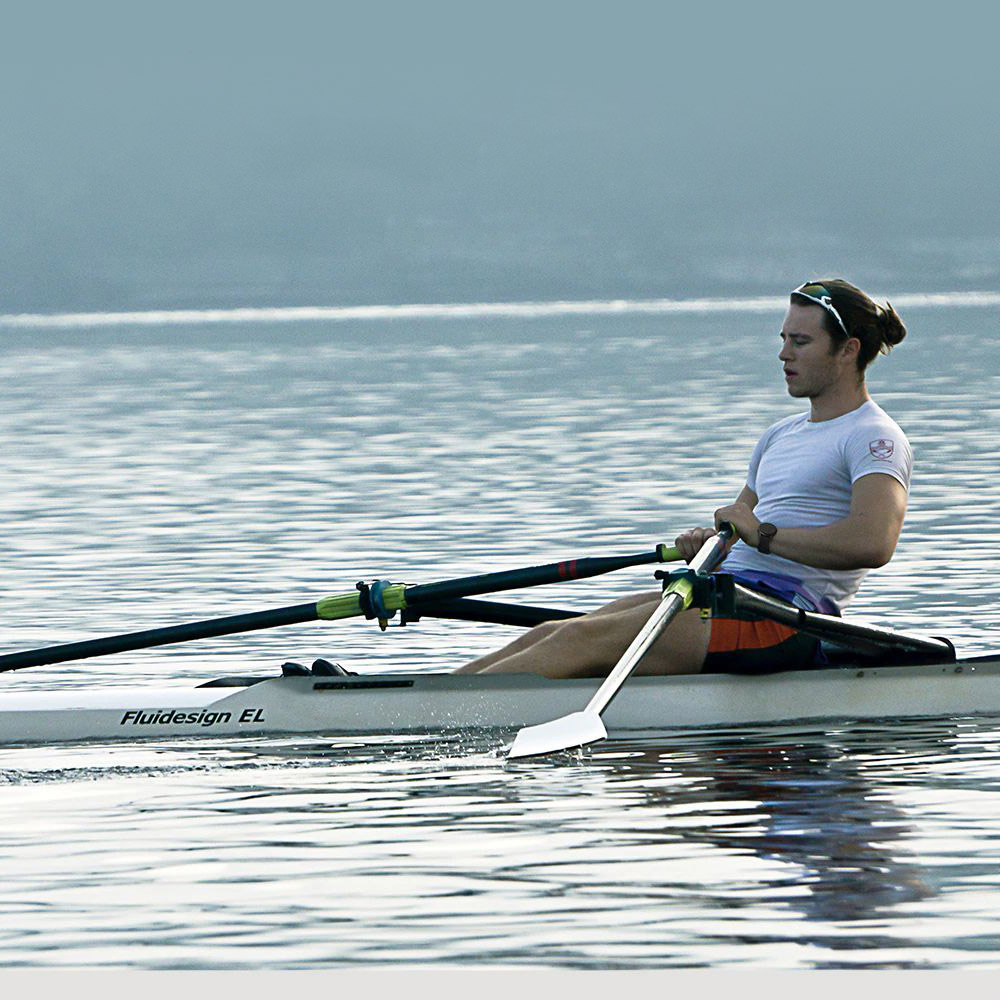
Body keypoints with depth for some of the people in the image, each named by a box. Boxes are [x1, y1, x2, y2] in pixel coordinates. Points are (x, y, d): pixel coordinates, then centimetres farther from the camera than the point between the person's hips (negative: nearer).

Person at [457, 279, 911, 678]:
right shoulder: (782, 434, 25)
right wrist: (703, 541, 1)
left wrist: (765, 534, -20)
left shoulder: (874, 438, -5)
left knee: (583, 640, -21)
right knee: (549, 635, -6)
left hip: (786, 617, -9)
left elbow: (874, 543, -23)